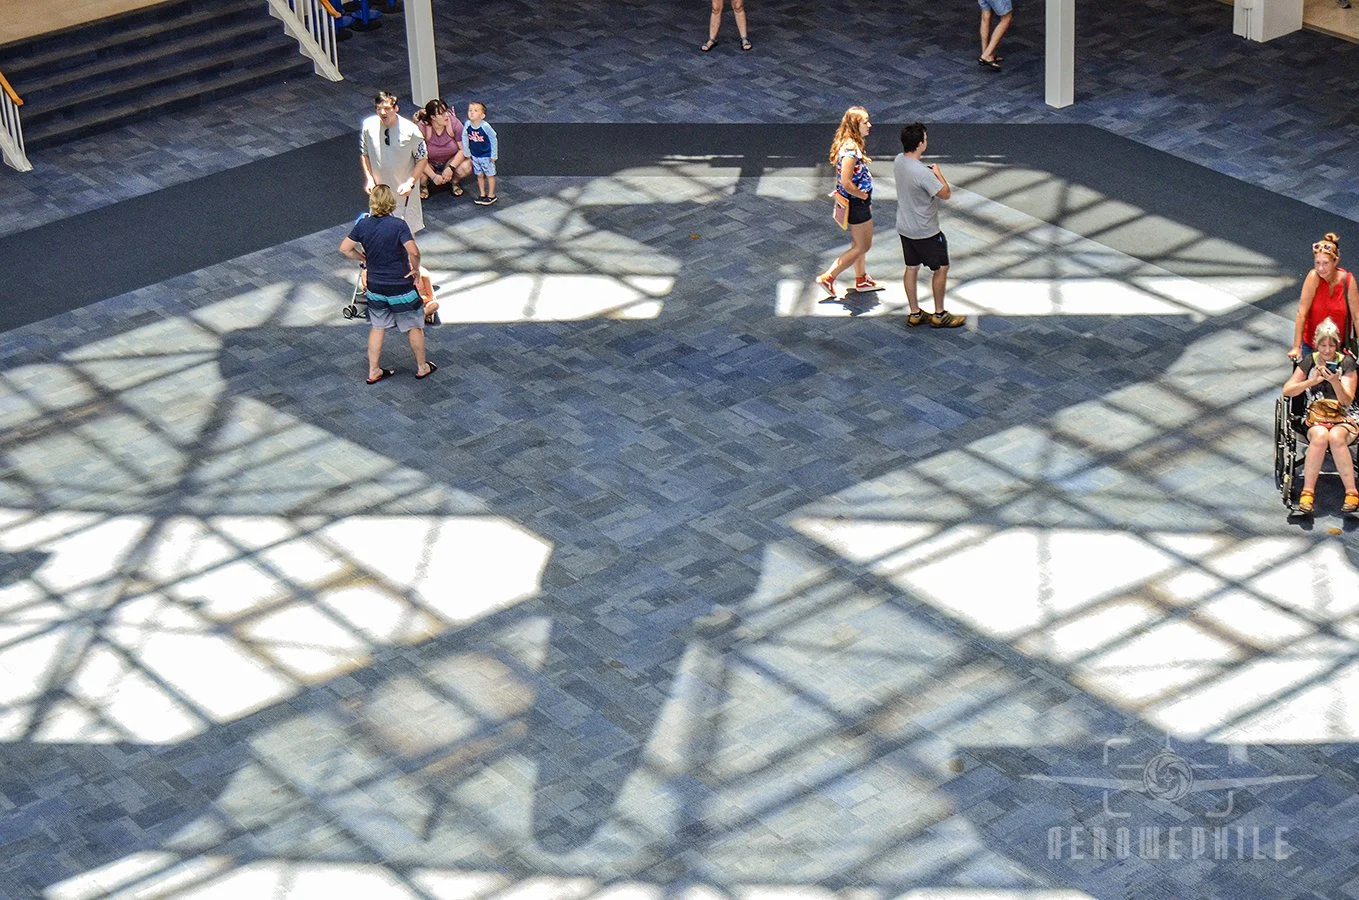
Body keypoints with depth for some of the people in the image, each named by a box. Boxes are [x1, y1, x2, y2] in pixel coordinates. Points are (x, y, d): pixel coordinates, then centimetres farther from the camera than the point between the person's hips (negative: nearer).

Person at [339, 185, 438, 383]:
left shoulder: (363, 224, -7)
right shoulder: (398, 225, -22)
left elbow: (345, 248, -2)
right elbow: (414, 252, -31)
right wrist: (416, 269, -12)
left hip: (375, 286, 4)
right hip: (401, 287, -4)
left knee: (377, 327, 19)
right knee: (414, 327, 15)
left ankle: (374, 371, 23)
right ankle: (422, 367, 28)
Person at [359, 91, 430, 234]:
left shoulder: (410, 130, -20)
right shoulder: (369, 126, -12)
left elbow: (422, 159, -11)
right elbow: (363, 154, 3)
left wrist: (410, 183, -21)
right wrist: (369, 178, -8)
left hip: (403, 189, -2)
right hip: (379, 188, 2)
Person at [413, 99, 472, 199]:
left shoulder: (454, 123, -21)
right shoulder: (421, 128, -26)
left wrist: (451, 168, -27)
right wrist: (434, 176, -27)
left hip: (451, 161, 1)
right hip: (429, 165, -1)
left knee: (466, 167, -29)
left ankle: (454, 182, 8)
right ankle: (424, 184, 6)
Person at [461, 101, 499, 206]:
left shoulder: (485, 126, -27)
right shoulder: (467, 125, -15)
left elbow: (493, 140, -17)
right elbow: (465, 138, 0)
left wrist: (494, 155, -11)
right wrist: (467, 153, 4)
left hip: (486, 156, -4)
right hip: (475, 156, 4)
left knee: (490, 175, 11)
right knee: (479, 175, 18)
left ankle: (491, 195, 24)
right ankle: (482, 194, 33)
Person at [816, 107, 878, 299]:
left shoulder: (848, 145, 3)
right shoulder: (851, 150, -27)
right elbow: (846, 183, -30)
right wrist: (864, 196, -15)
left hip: (856, 203, 10)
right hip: (857, 204, -10)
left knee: (859, 243, 23)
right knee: (862, 247, 3)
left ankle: (861, 279, 37)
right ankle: (828, 277, 5)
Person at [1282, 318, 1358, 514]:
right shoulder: (1309, 361, 7)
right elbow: (1287, 391, 2)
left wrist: (1335, 382, -24)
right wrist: (1313, 381, -13)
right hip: (1315, 418, 1)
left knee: (1336, 437, -36)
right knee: (1320, 436, -35)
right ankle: (1308, 492, -32)